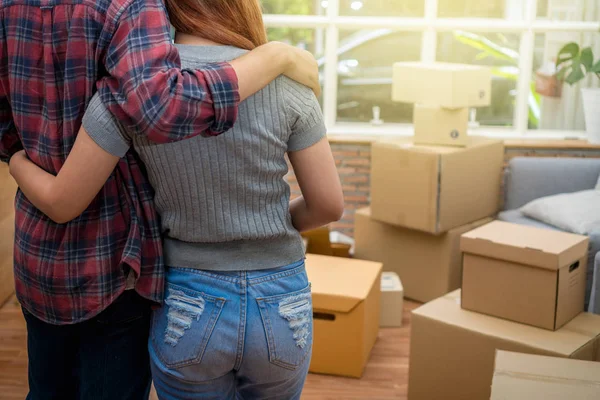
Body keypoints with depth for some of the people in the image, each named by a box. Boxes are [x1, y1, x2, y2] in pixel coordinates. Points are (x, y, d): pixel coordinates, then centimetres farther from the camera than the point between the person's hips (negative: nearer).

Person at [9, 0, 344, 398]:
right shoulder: (285, 82, -11)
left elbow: (62, 203, -9)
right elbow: (329, 204, -7)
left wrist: (15, 161, 13)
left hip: (189, 309, 0)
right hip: (281, 307, 1)